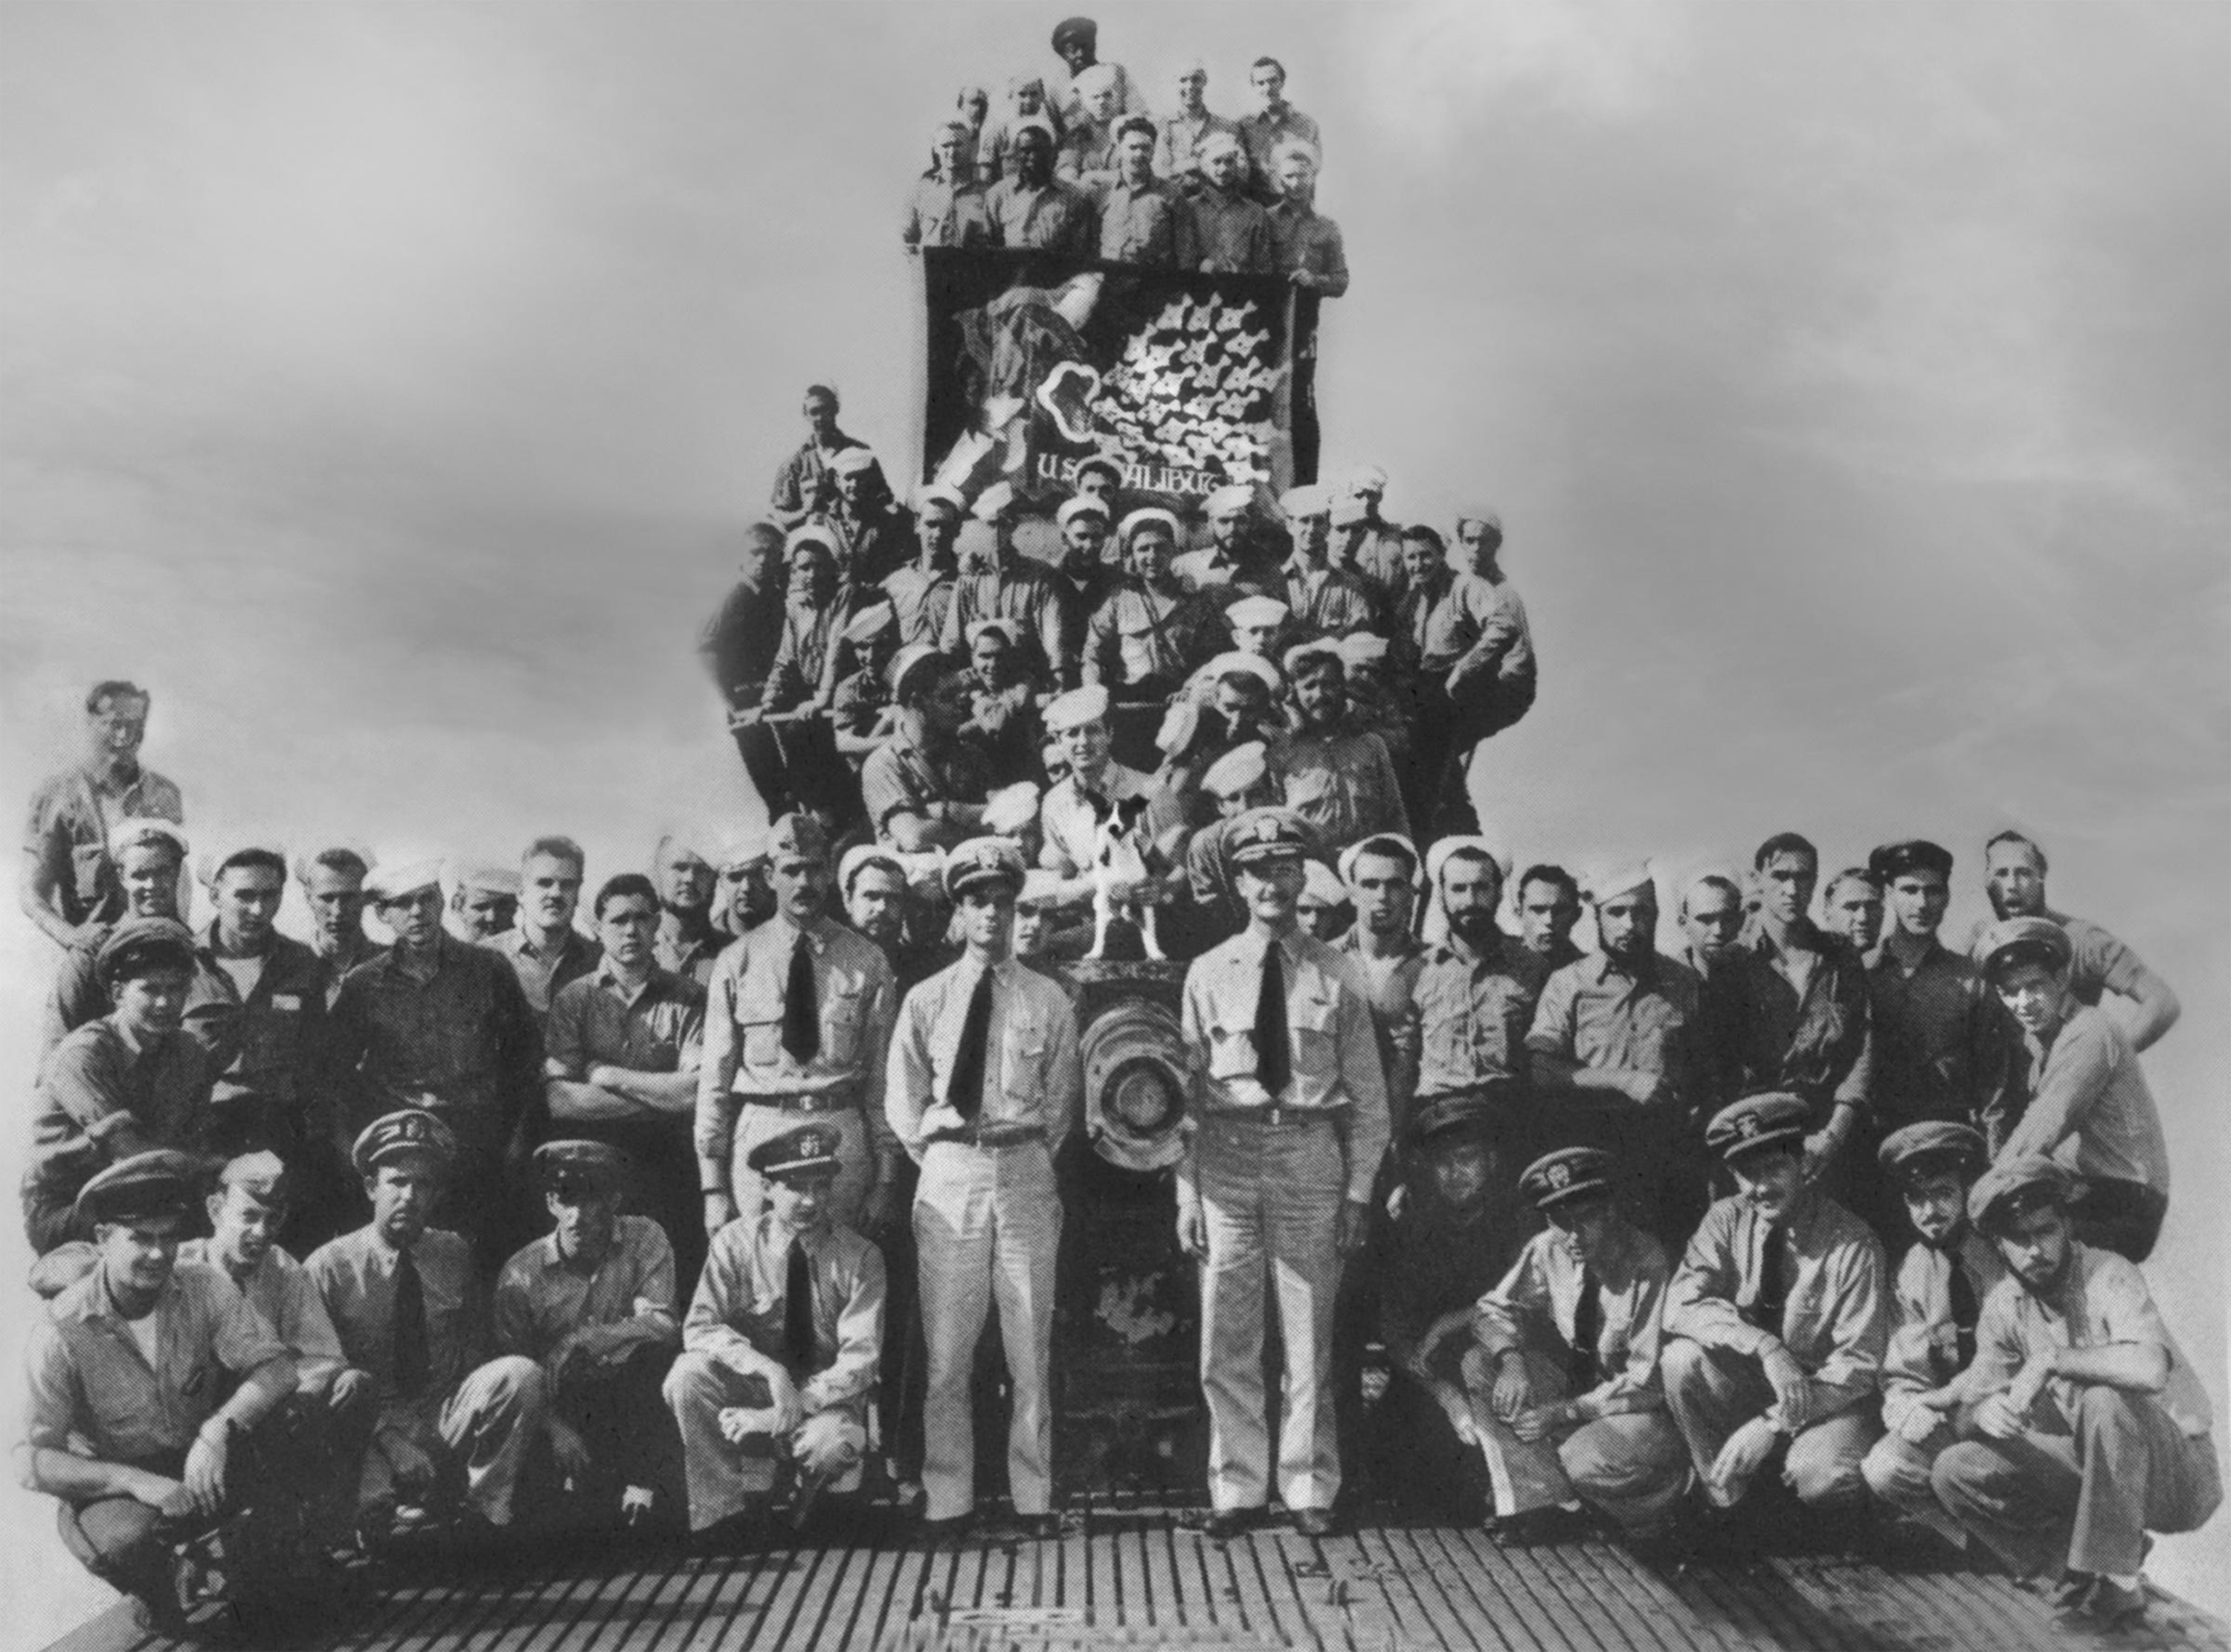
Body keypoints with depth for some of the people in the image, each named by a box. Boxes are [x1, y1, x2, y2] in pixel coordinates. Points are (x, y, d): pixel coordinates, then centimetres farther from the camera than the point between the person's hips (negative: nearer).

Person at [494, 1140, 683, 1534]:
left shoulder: (643, 1241, 0)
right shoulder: (521, 1275, 0)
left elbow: (664, 1328, -12)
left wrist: (577, 1346, -18)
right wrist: (556, 1428, -17)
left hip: (635, 1409, 2)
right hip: (566, 1415, -1)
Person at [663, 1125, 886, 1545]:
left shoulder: (859, 1257, -7)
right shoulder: (736, 1243, -4)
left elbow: (860, 1357, -15)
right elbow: (700, 1327, -14)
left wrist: (786, 1413, -26)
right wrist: (770, 1370, -31)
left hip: (827, 1396, -1)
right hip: (750, 1387, 1)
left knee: (830, 1445, -36)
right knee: (688, 1374, -28)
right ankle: (723, 1507, -13)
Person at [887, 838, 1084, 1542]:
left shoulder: (1048, 1001, 9)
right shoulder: (925, 1001, 9)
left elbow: (1062, 1097, 11)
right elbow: (902, 1100, 10)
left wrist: (1033, 1155, 3)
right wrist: (935, 1154, 2)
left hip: (1026, 1172, 0)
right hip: (949, 1172, 0)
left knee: (1030, 1346, 4)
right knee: (946, 1351, 0)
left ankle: (1034, 1496, 12)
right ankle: (947, 1500, 7)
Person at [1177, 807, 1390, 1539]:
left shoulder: (1336, 977, 3)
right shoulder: (1209, 974, 5)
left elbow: (1368, 1095, 5)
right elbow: (1187, 1090, 5)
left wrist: (1358, 1191, -1)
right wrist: (1187, 1191, 0)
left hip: (1310, 1156, -1)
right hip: (1226, 1156, 1)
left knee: (1310, 1335, 7)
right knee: (1227, 1339, 5)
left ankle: (1308, 1487, 19)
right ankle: (1237, 1488, 17)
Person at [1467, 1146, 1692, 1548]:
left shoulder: (1649, 1265, -22)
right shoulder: (1548, 1250, -7)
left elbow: (1647, 1381, -20)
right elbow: (1494, 1310, 1)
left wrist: (1564, 1412, -24)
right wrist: (1512, 1361, -22)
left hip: (1641, 1409, -6)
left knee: (1585, 1461, -35)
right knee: (1480, 1364, -14)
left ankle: (1655, 1508, 1)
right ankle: (1542, 1503, -13)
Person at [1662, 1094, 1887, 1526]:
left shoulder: (1850, 1243, -15)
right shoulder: (1727, 1222, -4)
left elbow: (1858, 1364, -15)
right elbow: (1682, 1306, -16)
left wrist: (1772, 1426, -23)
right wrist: (1765, 1347, -32)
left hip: (1827, 1398, -4)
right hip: (1747, 1385, 4)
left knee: (1819, 1479, -35)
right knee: (1682, 1358, -26)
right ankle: (1724, 1502, -7)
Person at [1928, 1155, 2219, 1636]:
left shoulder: (2109, 1277, -21)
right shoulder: (2003, 1305, -1)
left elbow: (2149, 1369, -41)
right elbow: (1978, 1401, -3)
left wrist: (2049, 1360, -32)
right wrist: (1987, 1412, -27)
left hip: (2180, 1472, -6)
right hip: (2092, 1468, 6)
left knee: (2105, 1401, -37)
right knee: (1954, 1471, -11)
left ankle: (2114, 1583, -23)